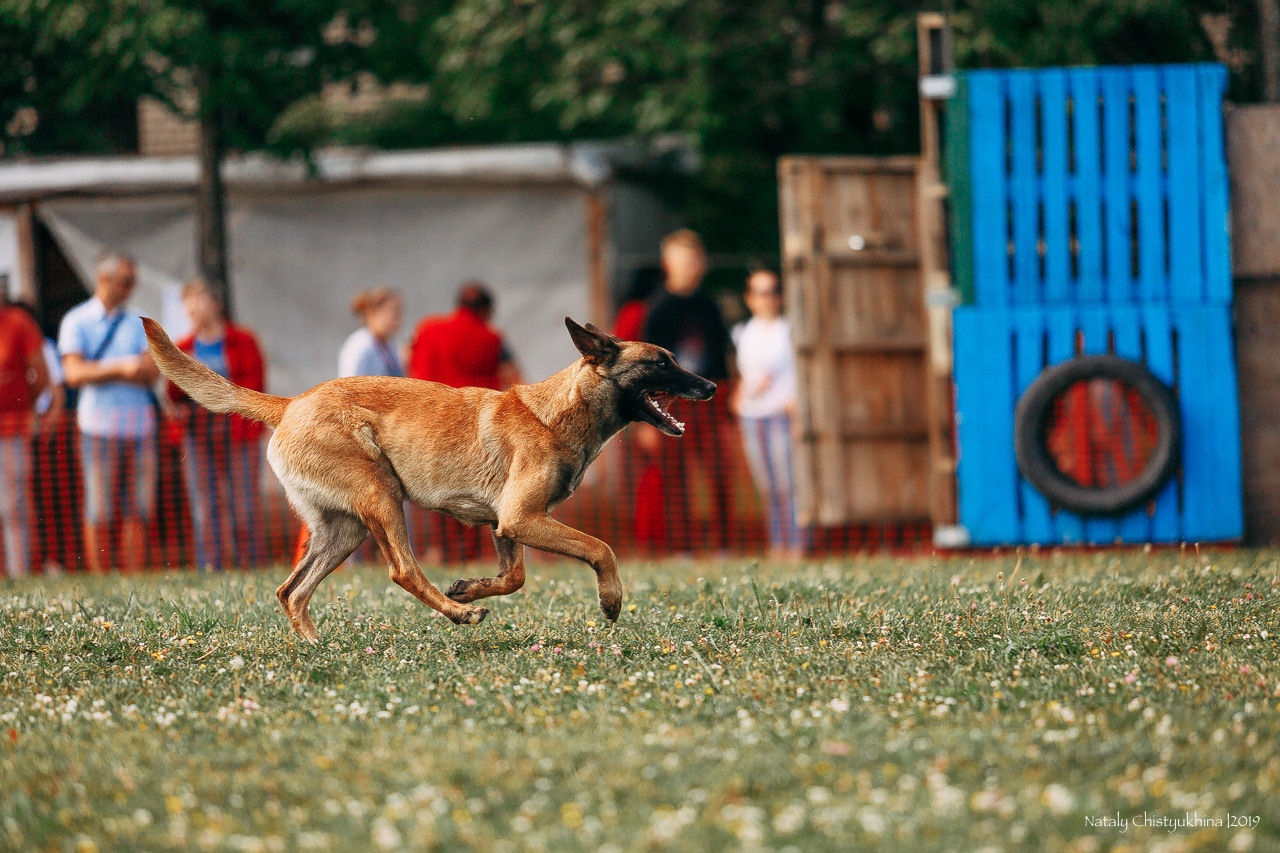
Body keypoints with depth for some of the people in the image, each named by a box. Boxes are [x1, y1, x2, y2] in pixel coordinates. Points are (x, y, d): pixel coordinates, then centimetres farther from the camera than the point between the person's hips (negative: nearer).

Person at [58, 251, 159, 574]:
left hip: (139, 422, 3)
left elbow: (151, 371, 2)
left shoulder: (138, 322, 14)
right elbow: (74, 373, -8)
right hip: (99, 423, -3)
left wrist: (100, 372, -10)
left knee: (139, 509, 0)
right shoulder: (76, 321, 4)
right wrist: (119, 368, -17)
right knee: (99, 512, -4)